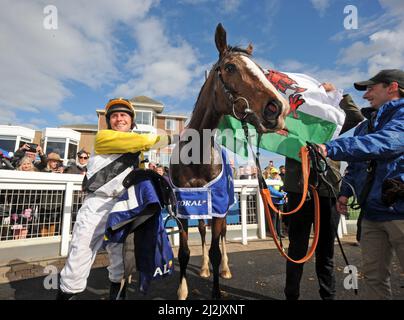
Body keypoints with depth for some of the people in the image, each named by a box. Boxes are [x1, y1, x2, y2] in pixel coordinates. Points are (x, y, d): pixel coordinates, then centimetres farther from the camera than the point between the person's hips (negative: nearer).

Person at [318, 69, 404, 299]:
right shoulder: (365, 125, 17)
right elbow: (355, 164, 20)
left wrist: (330, 149, -34)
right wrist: (346, 191, 8)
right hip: (372, 212, 6)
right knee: (373, 275, 12)